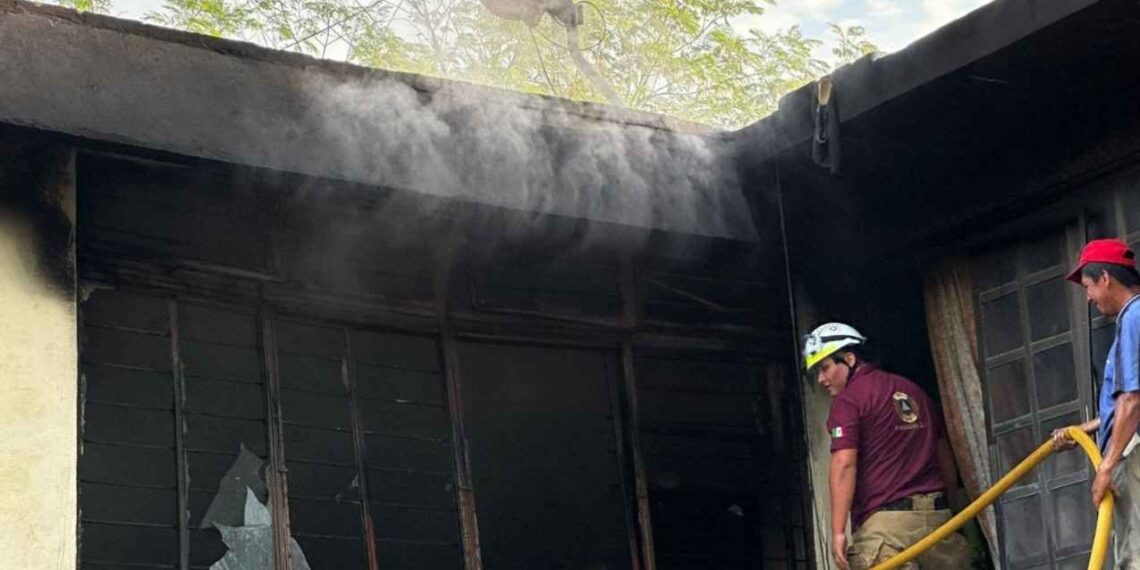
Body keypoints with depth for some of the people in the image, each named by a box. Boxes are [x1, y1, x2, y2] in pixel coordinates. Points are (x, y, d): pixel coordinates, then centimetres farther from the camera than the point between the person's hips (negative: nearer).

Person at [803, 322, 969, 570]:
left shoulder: (848, 399, -2)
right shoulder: (913, 391, 20)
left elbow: (844, 465, -14)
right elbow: (946, 458, 22)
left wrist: (838, 531, -16)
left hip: (886, 521, -7)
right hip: (936, 516, 7)